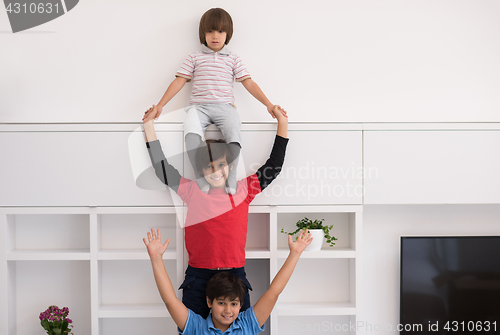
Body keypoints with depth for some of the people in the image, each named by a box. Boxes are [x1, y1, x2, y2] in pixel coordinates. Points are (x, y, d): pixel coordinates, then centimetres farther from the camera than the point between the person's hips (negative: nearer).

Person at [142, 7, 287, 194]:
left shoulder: (233, 59, 17)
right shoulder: (194, 58, 16)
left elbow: (248, 83, 12)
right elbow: (179, 81, 11)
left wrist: (269, 105, 3)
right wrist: (160, 105, 2)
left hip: (224, 107, 1)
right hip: (199, 107, 0)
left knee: (234, 136, -32)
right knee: (191, 133, -34)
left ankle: (230, 184, -25)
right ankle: (201, 181, -28)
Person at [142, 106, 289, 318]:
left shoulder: (243, 190, 3)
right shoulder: (193, 191, 2)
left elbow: (274, 166, 6)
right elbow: (161, 168, 3)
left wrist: (282, 124, 2)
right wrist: (149, 125, 2)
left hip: (235, 276, 1)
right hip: (198, 278, 0)